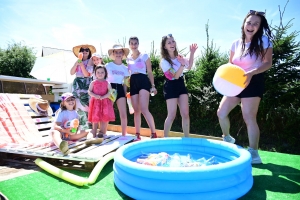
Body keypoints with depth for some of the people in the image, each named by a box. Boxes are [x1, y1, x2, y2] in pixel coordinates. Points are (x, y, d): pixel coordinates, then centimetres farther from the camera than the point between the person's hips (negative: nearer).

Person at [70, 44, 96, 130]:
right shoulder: (77, 62, 16)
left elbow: (87, 74, -8)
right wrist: (76, 63, -3)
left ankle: (86, 126, -4)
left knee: (85, 104, -10)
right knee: (78, 105, 3)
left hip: (86, 84, -5)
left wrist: (81, 64, -13)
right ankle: (82, 124, 12)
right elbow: (71, 73, 6)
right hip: (77, 83, 5)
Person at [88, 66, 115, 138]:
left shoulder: (107, 83, 4)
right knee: (95, 118, 4)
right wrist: (95, 96, -18)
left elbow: (110, 92, -5)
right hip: (95, 102, 0)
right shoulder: (93, 82, 5)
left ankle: (102, 132, 11)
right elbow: (89, 91, 0)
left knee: (105, 118, -2)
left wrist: (103, 97, -20)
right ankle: (94, 133, 16)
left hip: (105, 102, 0)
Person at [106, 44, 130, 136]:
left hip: (120, 89, 2)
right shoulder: (108, 65, 2)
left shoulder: (125, 68, 10)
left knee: (123, 114, -5)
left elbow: (125, 83, 12)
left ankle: (123, 135, 7)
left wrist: (125, 94, 6)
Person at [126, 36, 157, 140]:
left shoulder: (144, 56, 6)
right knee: (136, 110, 5)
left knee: (144, 109, -19)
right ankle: (137, 134, 13)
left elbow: (150, 72, 4)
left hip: (143, 81, -4)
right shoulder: (128, 58, 17)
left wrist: (153, 86, -4)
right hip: (133, 83, 4)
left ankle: (154, 133, -15)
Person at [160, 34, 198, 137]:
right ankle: (165, 138, 14)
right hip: (171, 87, -6)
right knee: (172, 115, -4)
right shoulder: (164, 61, -13)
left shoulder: (179, 56, 5)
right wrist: (182, 64, -35)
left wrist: (192, 53, 4)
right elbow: (176, 76, -20)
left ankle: (187, 137, 17)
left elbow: (189, 67, 16)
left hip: (181, 85, 6)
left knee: (185, 114, 5)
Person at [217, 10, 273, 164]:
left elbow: (268, 63, -12)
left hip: (253, 83, -5)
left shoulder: (264, 41, -5)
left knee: (249, 117, -10)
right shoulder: (236, 43, 9)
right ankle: (227, 138, 28)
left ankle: (254, 153, 2)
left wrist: (251, 73, -29)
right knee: (221, 112, 2)